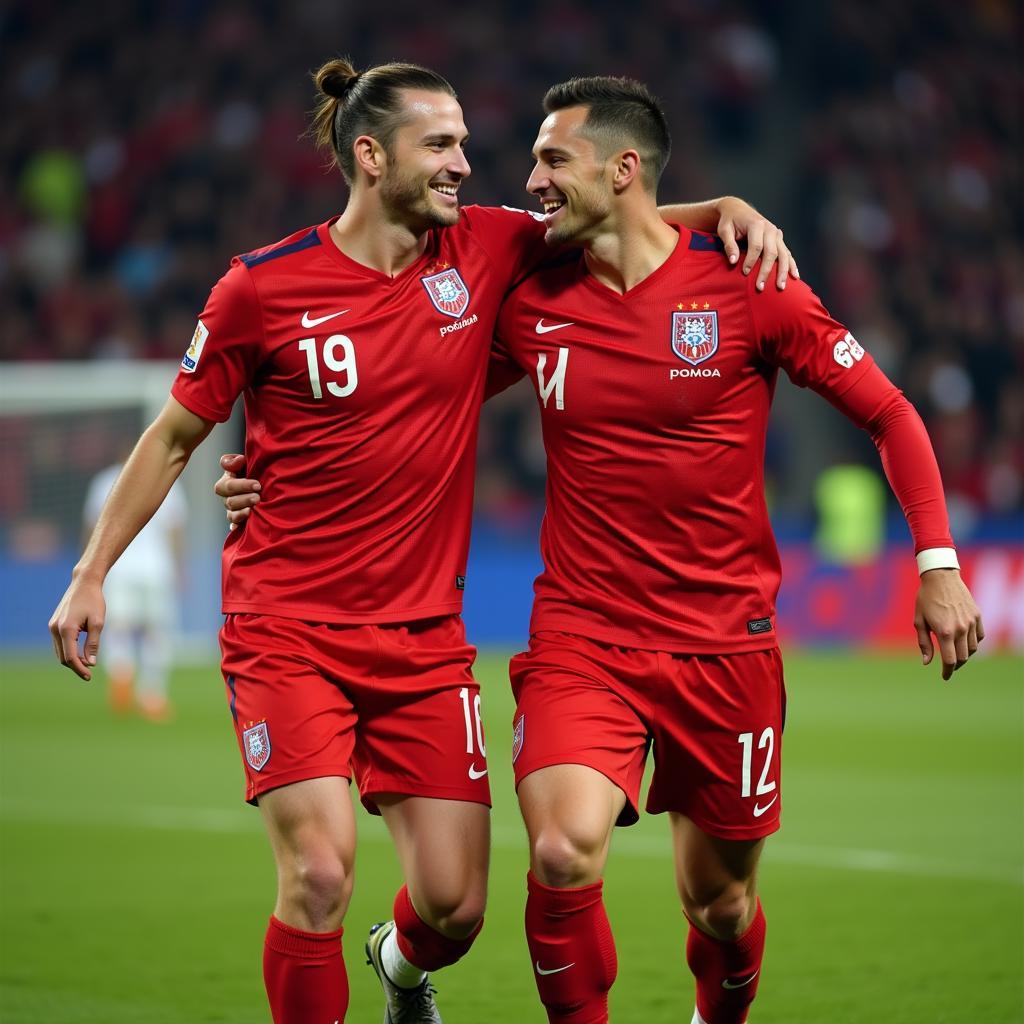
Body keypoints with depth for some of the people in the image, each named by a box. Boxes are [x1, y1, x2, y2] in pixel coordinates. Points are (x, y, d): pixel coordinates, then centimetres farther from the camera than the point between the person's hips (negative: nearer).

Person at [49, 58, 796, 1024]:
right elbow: (173, 436, 4)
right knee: (319, 871, -20)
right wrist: (91, 573, 3)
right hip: (285, 628, -3)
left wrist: (727, 208, 0)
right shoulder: (264, 287, -7)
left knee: (456, 905, 2)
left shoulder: (483, 248, 1)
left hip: (424, 636, 3)